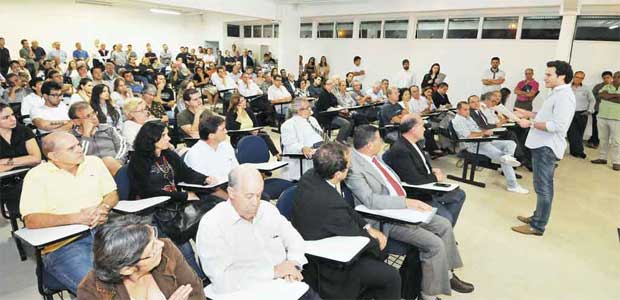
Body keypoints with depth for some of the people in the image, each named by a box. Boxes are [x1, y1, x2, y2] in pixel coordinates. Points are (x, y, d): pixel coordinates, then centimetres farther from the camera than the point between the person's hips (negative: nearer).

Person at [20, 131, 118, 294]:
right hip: (63, 243, -4)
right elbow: (31, 221, -9)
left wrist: (104, 208, -8)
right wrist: (76, 218, -18)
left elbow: (112, 194, 15)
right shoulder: (37, 176, -1)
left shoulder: (94, 162, 10)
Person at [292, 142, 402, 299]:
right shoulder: (330, 203, -36)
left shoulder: (311, 175, -10)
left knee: (379, 250, 20)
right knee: (391, 277, -8)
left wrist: (368, 228, 1)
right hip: (322, 265, -9)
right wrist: (376, 242, 2)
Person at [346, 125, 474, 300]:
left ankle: (447, 275, 26)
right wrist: (406, 202, -30)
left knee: (444, 225, 9)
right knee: (434, 244, -17)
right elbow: (370, 200, -30)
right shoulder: (353, 166, -22)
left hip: (403, 208, 9)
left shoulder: (373, 157, 5)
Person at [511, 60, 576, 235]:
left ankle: (538, 226, 2)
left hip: (547, 147, -11)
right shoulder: (557, 94, 16)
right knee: (542, 186, 17)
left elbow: (557, 125, -26)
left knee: (543, 187, -4)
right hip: (542, 145, 11)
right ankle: (538, 217, 28)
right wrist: (527, 114, 17)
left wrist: (530, 124, -21)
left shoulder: (564, 96, -17)